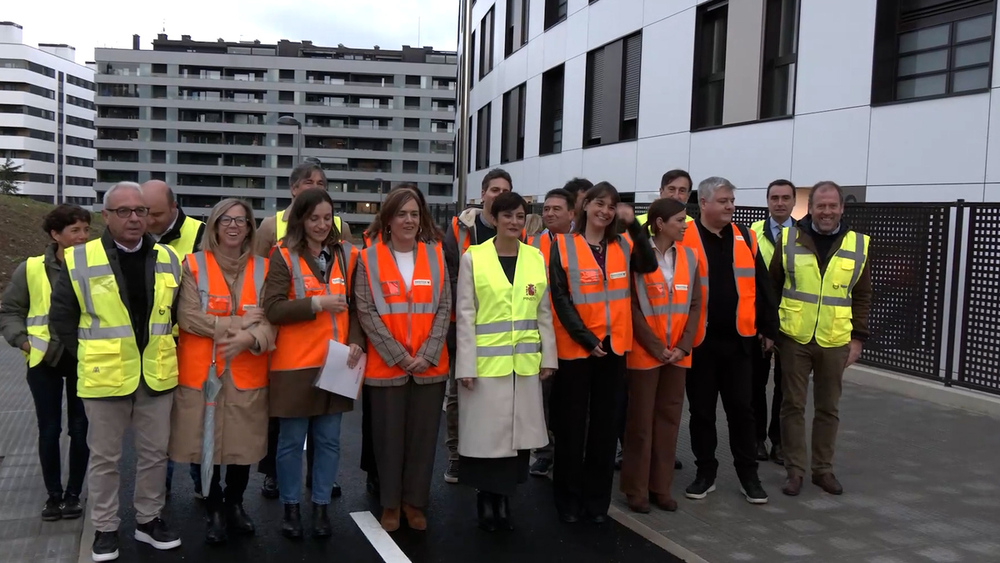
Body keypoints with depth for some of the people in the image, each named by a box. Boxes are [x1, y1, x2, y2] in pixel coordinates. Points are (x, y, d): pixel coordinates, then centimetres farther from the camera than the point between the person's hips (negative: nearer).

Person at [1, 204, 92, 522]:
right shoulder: (31, 269, -5)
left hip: (84, 360, 0)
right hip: (44, 359, 0)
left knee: (80, 428, 6)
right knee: (49, 429, 7)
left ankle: (73, 493, 22)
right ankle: (53, 494, 22)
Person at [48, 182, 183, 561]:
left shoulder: (167, 260, 3)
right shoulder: (80, 260, -8)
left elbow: (178, 313, 15)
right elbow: (61, 318, -1)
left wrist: (163, 347, 8)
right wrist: (90, 355, -1)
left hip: (157, 375, 3)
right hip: (104, 376, -3)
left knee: (155, 452, 12)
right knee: (105, 456, 9)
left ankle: (148, 520, 28)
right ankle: (105, 529, 23)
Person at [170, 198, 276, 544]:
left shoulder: (263, 269, 6)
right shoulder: (194, 266, 0)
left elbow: (271, 320, -1)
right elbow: (188, 318, -10)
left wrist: (250, 338, -22)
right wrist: (236, 324, -15)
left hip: (247, 373, 2)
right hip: (201, 372, -2)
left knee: (244, 443, 7)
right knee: (203, 444, 2)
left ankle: (235, 503, 31)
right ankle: (215, 510, 22)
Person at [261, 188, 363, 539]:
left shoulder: (346, 255, 7)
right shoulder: (284, 257, -4)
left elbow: (356, 306, 9)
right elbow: (272, 310, -12)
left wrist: (356, 342, -5)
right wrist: (317, 304, -18)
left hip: (336, 363, 3)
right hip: (294, 364, -3)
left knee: (329, 440, 9)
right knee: (291, 441, 6)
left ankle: (321, 507, 22)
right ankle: (291, 508, 22)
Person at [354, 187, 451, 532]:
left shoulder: (435, 255, 5)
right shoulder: (370, 258, -1)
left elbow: (444, 308, 3)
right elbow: (366, 312, -6)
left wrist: (428, 354, -9)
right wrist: (398, 355, -12)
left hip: (430, 365, 2)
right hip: (386, 365, -2)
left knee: (423, 435, 8)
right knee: (389, 436, 6)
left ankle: (415, 501, 22)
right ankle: (390, 503, 21)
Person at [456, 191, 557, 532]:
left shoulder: (536, 257, 6)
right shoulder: (473, 258, -4)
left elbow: (544, 312, 11)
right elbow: (464, 315, -5)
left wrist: (548, 356, 6)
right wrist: (466, 364, -10)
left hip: (525, 362, 3)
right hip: (486, 362, -3)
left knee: (519, 432, 8)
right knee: (486, 432, 2)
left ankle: (504, 498, 22)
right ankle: (486, 499, 19)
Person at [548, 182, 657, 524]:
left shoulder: (622, 245, 8)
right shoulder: (563, 245, -4)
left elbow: (648, 265, -11)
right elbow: (560, 298, -8)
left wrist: (634, 225, -16)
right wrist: (585, 338, -14)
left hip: (613, 346, 4)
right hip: (576, 346, -3)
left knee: (605, 425, 10)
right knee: (572, 424, 5)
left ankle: (597, 499, 21)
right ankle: (569, 500, 18)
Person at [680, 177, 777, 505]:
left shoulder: (745, 239, 7)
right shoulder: (684, 240, -7)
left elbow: (761, 286, 10)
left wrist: (768, 328, 9)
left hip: (738, 339, 3)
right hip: (699, 341, -3)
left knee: (741, 408, 9)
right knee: (702, 410, 8)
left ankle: (748, 473, 21)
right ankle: (705, 472, 22)